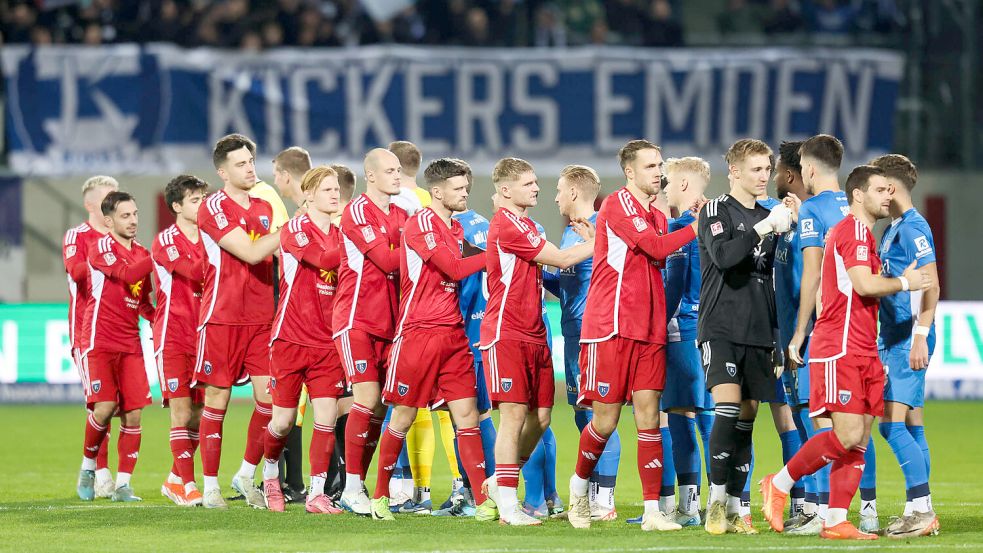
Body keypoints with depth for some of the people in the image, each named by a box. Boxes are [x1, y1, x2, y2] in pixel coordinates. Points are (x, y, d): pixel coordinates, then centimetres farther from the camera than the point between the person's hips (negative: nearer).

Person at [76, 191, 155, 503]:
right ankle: (88, 465, 9)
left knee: (132, 415, -3)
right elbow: (127, 274, -25)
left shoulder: (142, 254, 14)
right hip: (99, 342, -6)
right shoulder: (102, 248, -7)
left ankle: (123, 484, 2)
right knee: (104, 408, -16)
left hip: (130, 345, 6)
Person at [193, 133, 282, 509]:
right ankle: (210, 487, 7)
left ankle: (246, 476, 14)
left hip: (261, 317, 6)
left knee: (268, 397, -3)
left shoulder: (264, 208, 14)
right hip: (222, 318, -6)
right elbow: (250, 252, -18)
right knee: (217, 398, 0)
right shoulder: (214, 208, -8)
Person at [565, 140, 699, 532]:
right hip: (610, 327, -6)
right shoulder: (618, 205, -7)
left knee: (648, 417, -2)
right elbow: (656, 247, -16)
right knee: (606, 421, -1)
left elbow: (659, 261, 13)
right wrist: (697, 227, -9)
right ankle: (579, 484, 25)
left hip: (649, 330, 6)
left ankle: (652, 511, -4)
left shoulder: (657, 217, 19)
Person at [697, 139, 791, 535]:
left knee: (747, 418, 4)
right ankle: (716, 503, -15)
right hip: (720, 328, -6)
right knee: (727, 408, -18)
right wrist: (764, 229, -22)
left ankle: (734, 508, 8)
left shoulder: (766, 217, 16)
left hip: (759, 334, 6)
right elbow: (723, 255, -21)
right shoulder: (717, 211, -2)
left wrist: (779, 338, 18)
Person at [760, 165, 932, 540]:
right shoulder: (854, 229, -10)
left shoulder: (861, 233, 22)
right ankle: (779, 485, -2)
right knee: (848, 435, -16)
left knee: (859, 440, 3)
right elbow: (865, 285, -20)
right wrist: (904, 283, -6)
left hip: (861, 351, 10)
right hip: (840, 350, -10)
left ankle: (836, 522, 2)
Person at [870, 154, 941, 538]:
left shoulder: (913, 228, -13)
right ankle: (921, 511, 12)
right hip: (893, 340, 10)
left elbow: (930, 286, -19)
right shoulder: (891, 230, 17)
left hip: (908, 341, -10)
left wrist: (920, 335, -24)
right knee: (911, 426, 10)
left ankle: (921, 509, -13)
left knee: (892, 424, -13)